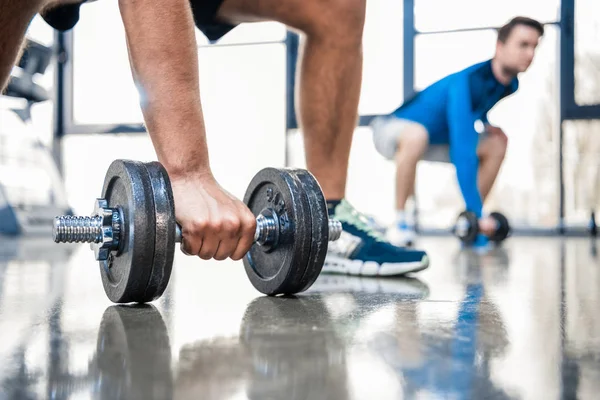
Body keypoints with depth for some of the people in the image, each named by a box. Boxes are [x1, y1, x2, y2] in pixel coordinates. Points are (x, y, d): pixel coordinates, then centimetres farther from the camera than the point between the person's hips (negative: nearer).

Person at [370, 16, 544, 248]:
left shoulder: (509, 85, -7)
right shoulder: (468, 82, -33)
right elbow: (463, 152, -40)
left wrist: (486, 125, -1)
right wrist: (477, 212, -41)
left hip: (436, 137, 8)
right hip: (392, 129, -8)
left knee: (497, 145, -3)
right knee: (416, 135, -40)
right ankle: (401, 221, -23)